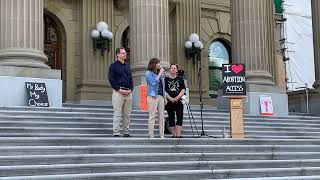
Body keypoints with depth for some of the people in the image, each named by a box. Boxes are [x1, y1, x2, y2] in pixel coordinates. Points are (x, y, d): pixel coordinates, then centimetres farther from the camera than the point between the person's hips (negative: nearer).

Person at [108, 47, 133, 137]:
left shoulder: (127, 66, 17)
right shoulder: (113, 66, -1)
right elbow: (111, 79, -7)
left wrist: (130, 89, 2)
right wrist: (119, 89, -14)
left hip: (128, 92, 6)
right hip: (118, 92, -6)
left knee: (127, 114, 7)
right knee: (117, 113, -6)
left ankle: (126, 132, 13)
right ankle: (116, 132, -4)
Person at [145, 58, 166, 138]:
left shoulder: (160, 73, 18)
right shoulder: (148, 73, 0)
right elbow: (153, 82, -15)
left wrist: (165, 97, 15)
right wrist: (160, 74, -9)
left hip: (161, 96, 6)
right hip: (153, 96, -6)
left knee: (161, 116, 4)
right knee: (152, 116, -5)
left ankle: (162, 135, 6)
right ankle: (151, 135, -3)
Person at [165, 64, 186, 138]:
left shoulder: (180, 79, 10)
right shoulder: (166, 79, 8)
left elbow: (183, 90, 2)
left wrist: (177, 98, -13)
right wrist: (170, 98, -12)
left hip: (179, 101, 0)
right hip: (169, 102, 0)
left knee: (180, 118, -8)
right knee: (171, 118, 2)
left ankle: (178, 135, -10)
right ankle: (174, 135, 9)